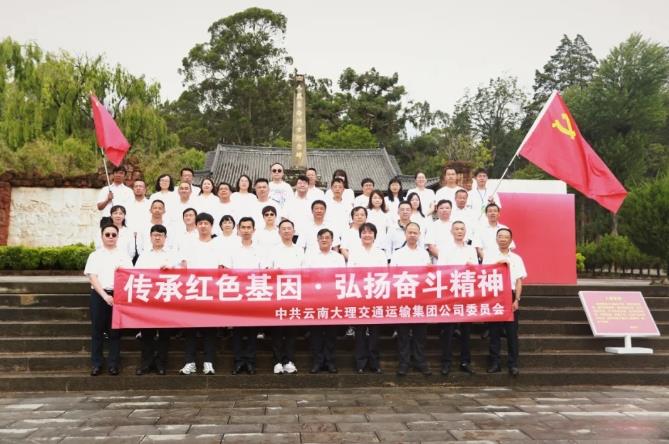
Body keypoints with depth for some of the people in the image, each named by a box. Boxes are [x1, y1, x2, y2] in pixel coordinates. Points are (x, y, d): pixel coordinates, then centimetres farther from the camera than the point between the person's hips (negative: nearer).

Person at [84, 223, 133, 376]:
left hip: (118, 295, 1)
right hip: (99, 295, 0)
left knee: (115, 330, 3)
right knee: (97, 330, 2)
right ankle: (96, 363, 9)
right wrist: (105, 295, -14)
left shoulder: (123, 255, 11)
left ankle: (113, 363, 9)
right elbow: (92, 277, -2)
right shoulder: (95, 255, 8)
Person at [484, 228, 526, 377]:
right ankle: (494, 363, 10)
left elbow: (519, 281, 5)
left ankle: (513, 364, 5)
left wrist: (517, 299, -5)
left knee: (512, 332, 0)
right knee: (494, 331, 3)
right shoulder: (489, 258, 7)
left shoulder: (516, 259, 9)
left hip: (510, 296, 0)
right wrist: (497, 264, -12)